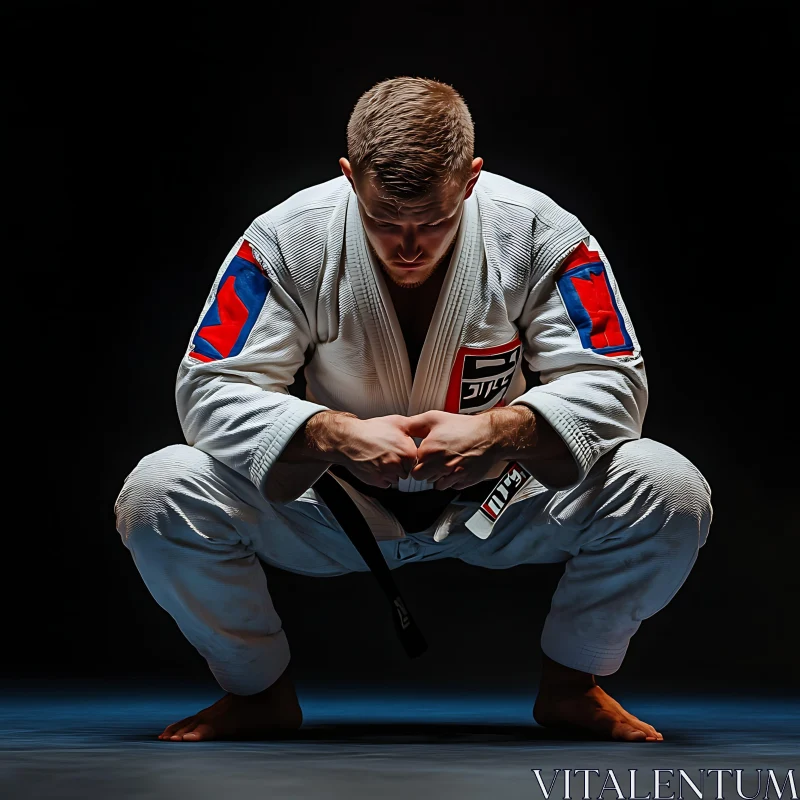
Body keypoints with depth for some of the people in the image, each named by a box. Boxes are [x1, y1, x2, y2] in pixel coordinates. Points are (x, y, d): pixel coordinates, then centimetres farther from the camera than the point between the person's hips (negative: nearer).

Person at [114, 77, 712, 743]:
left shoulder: (539, 233, -16)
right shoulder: (285, 240, -17)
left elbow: (612, 382, -15)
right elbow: (212, 389, -17)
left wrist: (501, 431, -35)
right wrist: (335, 434, -36)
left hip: (501, 505, 0)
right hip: (338, 506, 0)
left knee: (672, 495, -25)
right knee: (155, 498, -24)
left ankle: (571, 685, 4)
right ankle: (260, 690, 4)